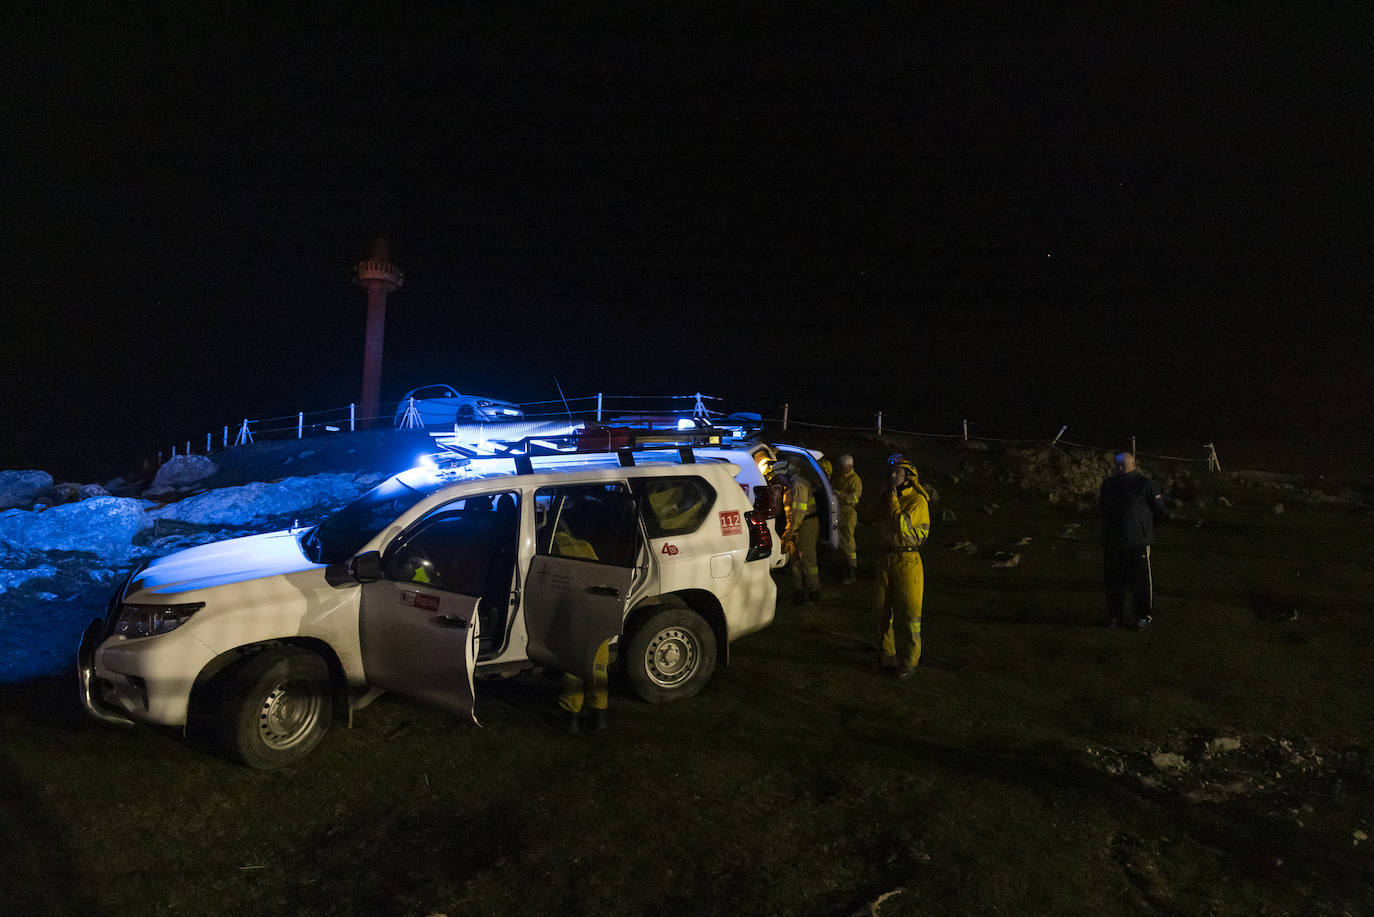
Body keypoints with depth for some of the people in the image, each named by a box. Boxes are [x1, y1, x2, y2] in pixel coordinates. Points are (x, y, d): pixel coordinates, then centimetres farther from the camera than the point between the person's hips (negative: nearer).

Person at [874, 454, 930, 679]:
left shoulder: (918, 500, -10)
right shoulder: (888, 496, 11)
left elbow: (902, 525, -22)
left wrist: (893, 500, -14)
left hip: (908, 561, -7)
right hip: (886, 558, 7)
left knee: (908, 613, -4)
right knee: (883, 610, 12)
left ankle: (910, 662, 4)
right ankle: (886, 654, 26)